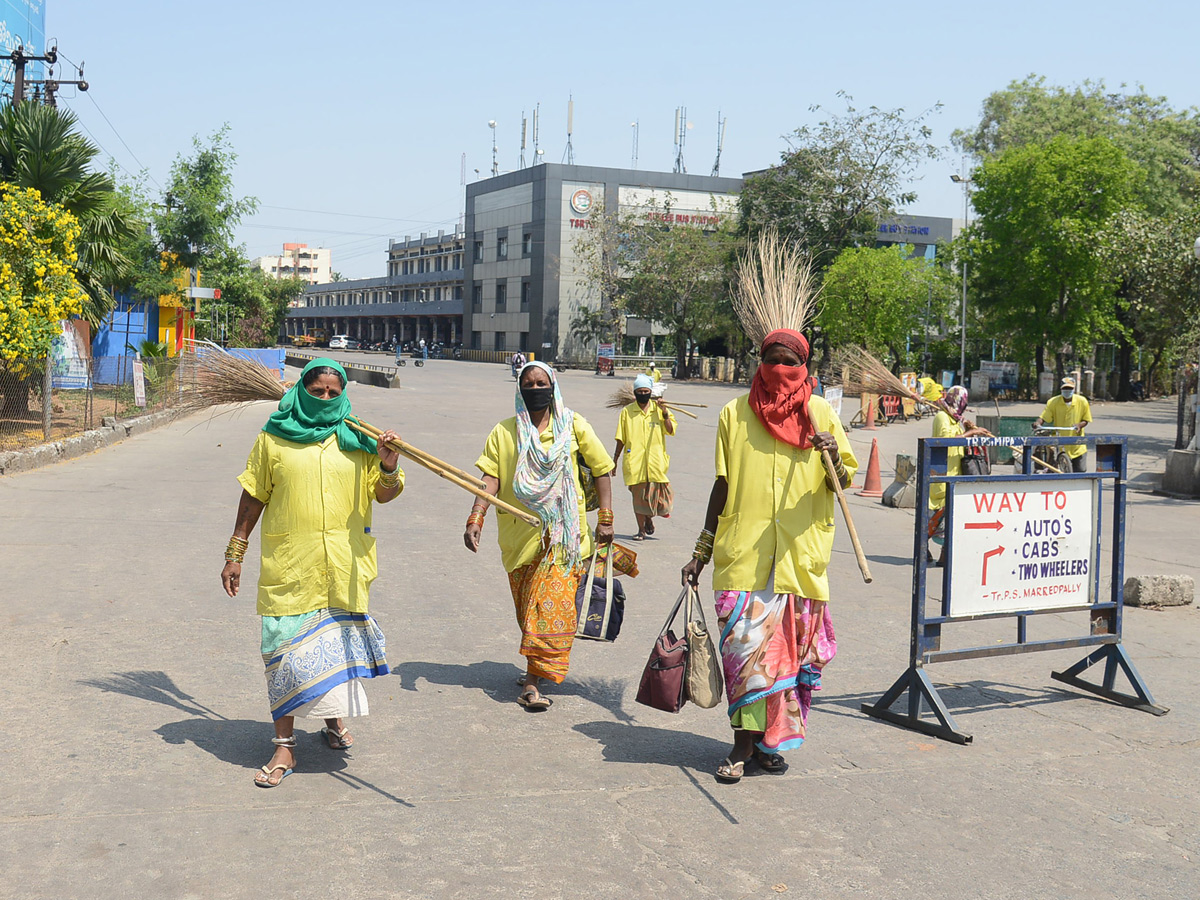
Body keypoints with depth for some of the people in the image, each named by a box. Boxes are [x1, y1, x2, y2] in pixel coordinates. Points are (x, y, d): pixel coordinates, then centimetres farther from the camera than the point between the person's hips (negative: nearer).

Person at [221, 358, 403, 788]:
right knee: (287, 646, -3)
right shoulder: (273, 439, 4)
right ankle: (285, 745, 5)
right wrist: (234, 554, 7)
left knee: (339, 640, 12)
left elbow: (383, 494, 9)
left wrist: (388, 467, -13)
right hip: (289, 564, -2)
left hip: (344, 565, 2)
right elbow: (253, 498, 8)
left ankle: (334, 718, 35)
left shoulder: (356, 439, 7)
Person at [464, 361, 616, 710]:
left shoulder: (573, 426, 3)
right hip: (519, 533, 2)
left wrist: (606, 518, 2)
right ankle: (536, 668, 28)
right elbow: (490, 478, -3)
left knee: (551, 603, -10)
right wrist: (475, 519, -16)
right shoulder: (504, 432, 5)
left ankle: (532, 682, -11)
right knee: (527, 605, 10)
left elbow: (601, 470, 8)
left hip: (563, 532, -2)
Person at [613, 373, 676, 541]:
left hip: (656, 462, 0)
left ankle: (649, 517, 30)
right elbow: (621, 439, 10)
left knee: (655, 492, -1)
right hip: (635, 461, 0)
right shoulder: (627, 412, 6)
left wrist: (665, 413, -11)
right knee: (638, 494, 0)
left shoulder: (659, 409, 8)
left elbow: (670, 430, 0)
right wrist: (615, 459, 8)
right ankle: (641, 529, 12)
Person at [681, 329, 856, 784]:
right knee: (746, 643, -9)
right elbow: (723, 485, 12)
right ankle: (744, 743, 1)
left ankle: (770, 739, 19)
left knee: (795, 646, 4)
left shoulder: (821, 414, 8)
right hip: (744, 552, -1)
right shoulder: (736, 413, 7)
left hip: (801, 554, 1)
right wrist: (701, 550, 11)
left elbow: (843, 482, 6)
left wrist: (834, 459, -17)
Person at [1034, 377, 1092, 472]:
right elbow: (1043, 417, -8)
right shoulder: (1053, 402, -4)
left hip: (1077, 446, 2)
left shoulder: (1082, 401, -1)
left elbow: (1086, 420, 5)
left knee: (1081, 471, 3)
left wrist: (1079, 425, -17)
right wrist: (1038, 423, -31)